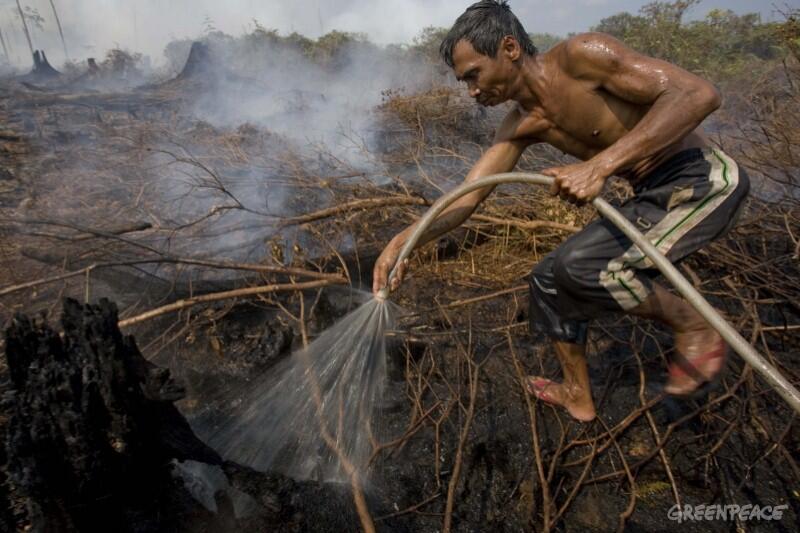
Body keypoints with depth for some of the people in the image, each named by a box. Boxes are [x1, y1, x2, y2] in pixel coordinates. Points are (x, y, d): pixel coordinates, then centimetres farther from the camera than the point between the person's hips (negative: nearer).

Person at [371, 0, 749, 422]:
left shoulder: (581, 55, -19)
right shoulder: (521, 125, 2)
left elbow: (698, 94, -25)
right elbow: (466, 198, -3)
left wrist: (600, 164, -35)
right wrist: (405, 240, -18)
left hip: (702, 180, -8)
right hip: (653, 196, 8)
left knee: (584, 267, -25)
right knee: (548, 279, 8)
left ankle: (695, 328, 0)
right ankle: (578, 395, 26)